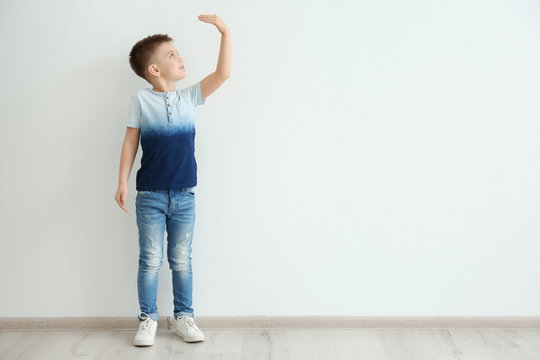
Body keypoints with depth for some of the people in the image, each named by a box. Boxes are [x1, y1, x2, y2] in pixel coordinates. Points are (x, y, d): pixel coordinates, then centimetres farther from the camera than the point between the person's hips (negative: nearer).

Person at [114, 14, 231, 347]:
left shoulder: (189, 97, 4)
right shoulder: (141, 100, -2)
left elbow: (223, 73, -3)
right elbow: (131, 142, 1)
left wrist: (225, 32, -6)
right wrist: (123, 183, -2)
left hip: (185, 195, 2)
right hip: (150, 196, -2)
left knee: (182, 260, 10)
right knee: (150, 260, 5)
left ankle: (184, 317, 22)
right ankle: (148, 319, 18)